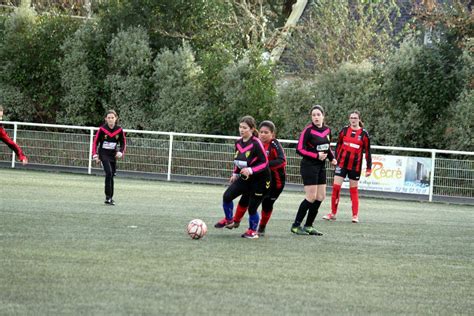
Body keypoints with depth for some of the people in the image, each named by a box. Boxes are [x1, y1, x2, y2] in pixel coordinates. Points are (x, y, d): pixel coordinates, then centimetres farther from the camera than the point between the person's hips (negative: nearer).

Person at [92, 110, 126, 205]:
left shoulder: (119, 130, -4)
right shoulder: (102, 129, -12)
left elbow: (123, 142, 8)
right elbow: (95, 142, -4)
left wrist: (120, 152, -8)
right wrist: (95, 155, -9)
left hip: (113, 155, 4)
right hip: (103, 154, -4)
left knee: (111, 176, 7)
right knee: (109, 173, -20)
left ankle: (110, 198, 18)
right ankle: (108, 197, -18)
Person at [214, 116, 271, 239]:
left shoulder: (256, 144, -21)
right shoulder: (238, 142, 1)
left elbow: (264, 163, -20)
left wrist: (251, 170, -30)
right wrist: (235, 174, 16)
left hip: (260, 180, -6)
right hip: (245, 178, 7)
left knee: (252, 207, -3)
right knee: (227, 195, -9)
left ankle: (253, 231, 20)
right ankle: (229, 220, 12)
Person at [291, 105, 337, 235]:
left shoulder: (327, 130, 8)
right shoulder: (308, 130, -12)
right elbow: (299, 149, -15)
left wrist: (332, 158, 7)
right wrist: (316, 155, -20)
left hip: (321, 166, 7)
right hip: (309, 166, -7)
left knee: (320, 197, 7)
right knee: (311, 197, -10)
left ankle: (308, 226, 16)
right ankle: (296, 225, -1)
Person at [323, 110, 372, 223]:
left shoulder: (364, 134, -2)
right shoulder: (344, 131, 2)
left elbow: (367, 151, 0)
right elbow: (338, 146, 11)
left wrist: (369, 168, -1)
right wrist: (335, 159, 8)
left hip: (355, 166, -1)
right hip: (342, 163, 1)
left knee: (354, 189, 7)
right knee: (336, 187, -4)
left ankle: (355, 215, 14)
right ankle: (333, 213, 3)